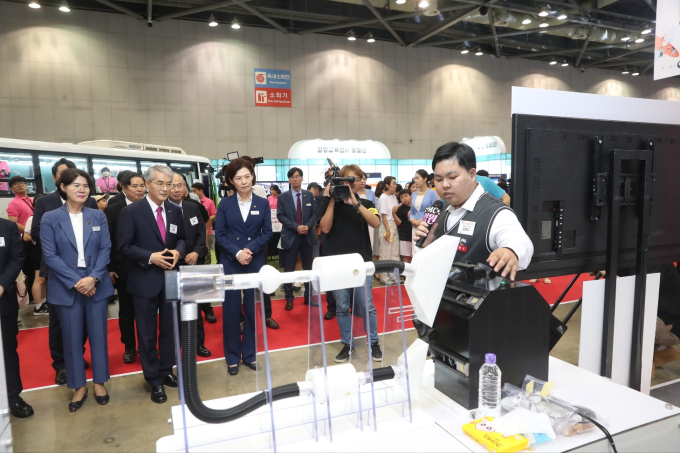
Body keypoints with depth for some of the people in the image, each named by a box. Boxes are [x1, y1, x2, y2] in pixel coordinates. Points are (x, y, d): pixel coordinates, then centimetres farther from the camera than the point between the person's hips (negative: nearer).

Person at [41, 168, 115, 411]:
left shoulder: (98, 216, 4)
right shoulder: (50, 218, -2)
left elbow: (105, 249, -1)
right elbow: (50, 255, -7)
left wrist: (93, 278, -14)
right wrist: (75, 282, -14)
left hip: (96, 285, 2)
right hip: (66, 287, -1)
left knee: (98, 334, 8)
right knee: (72, 338, 8)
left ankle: (99, 382, 25)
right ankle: (78, 386, 24)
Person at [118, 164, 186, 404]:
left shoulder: (175, 211, 4)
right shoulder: (131, 211, -9)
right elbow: (124, 246, -10)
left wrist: (178, 251, -10)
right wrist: (150, 257, -21)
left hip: (171, 278, 4)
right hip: (145, 280, -4)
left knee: (169, 328, 15)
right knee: (147, 333, 8)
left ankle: (167, 371, 32)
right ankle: (154, 379, 22)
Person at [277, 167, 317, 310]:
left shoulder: (309, 195, 6)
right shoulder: (283, 197, 0)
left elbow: (314, 213, 4)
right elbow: (280, 216, -7)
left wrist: (307, 226, -15)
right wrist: (296, 227, -18)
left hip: (307, 235, 2)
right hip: (290, 236, -2)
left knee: (308, 267, 11)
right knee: (289, 269, 3)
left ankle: (308, 297, 22)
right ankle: (289, 298, 14)